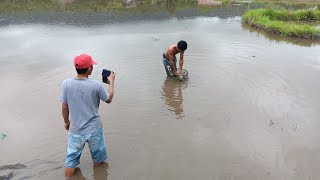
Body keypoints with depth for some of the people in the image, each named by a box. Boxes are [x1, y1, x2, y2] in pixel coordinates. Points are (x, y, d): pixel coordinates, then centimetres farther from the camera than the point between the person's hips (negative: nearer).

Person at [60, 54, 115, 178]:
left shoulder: (66, 84, -13)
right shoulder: (96, 85, -18)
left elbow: (64, 107, -3)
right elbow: (109, 99, -1)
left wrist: (66, 122, 15)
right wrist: (111, 81, 12)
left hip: (75, 130, 2)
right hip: (94, 129, -1)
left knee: (71, 160, 20)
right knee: (99, 161, 22)